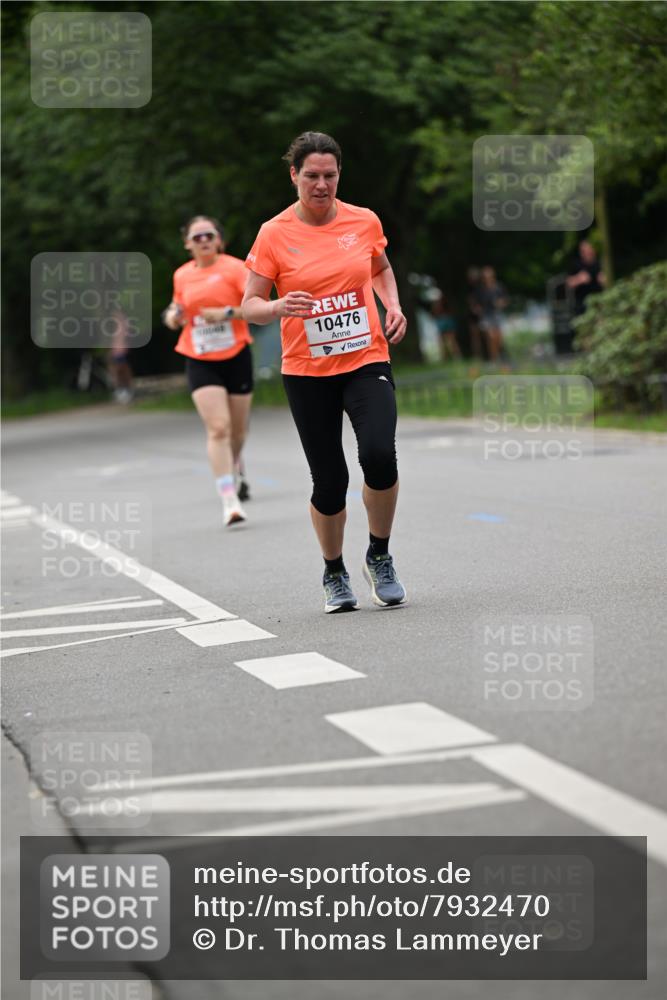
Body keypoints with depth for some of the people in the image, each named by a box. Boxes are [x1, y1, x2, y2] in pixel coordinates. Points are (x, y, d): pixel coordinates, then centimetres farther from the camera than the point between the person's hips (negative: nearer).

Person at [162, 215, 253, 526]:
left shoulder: (233, 268, -4)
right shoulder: (182, 275, 8)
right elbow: (177, 312, 23)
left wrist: (227, 313, -24)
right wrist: (173, 316, 0)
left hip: (236, 357, -1)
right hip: (199, 361, 1)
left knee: (237, 431, 9)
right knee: (218, 428, -15)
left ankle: (232, 475, 40)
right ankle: (229, 500, -19)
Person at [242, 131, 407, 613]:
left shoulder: (364, 221, 3)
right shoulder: (274, 234, -5)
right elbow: (250, 305, -2)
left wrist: (394, 307, 5)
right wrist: (279, 307, -23)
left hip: (367, 361, 1)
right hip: (307, 373, -1)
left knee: (379, 455, -22)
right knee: (329, 482, 0)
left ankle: (380, 556, 2)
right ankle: (335, 574, 25)